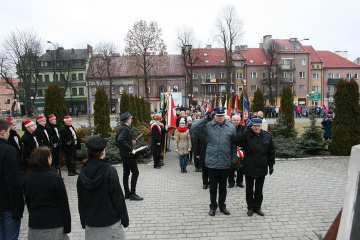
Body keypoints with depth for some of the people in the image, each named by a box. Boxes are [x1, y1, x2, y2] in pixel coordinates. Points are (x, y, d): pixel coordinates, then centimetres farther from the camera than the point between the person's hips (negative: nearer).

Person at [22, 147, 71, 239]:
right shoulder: (55, 178, -16)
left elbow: (28, 202, 9)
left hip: (34, 225, 5)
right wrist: (67, 228, -4)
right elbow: (64, 204, -12)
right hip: (54, 225, -5)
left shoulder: (26, 178, 0)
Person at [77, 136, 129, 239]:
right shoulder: (109, 170, -17)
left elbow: (80, 200, 5)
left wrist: (83, 222, 16)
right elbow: (117, 197, -14)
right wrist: (124, 219, -3)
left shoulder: (83, 173, -4)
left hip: (90, 222, 5)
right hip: (110, 222, -4)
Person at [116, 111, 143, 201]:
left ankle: (127, 193, 20)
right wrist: (130, 149, -28)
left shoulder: (121, 128, 11)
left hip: (123, 154, 10)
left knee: (126, 173, 13)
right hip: (128, 154, -10)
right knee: (135, 172, -3)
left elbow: (117, 138, 22)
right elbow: (120, 139, -32)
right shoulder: (126, 129, -18)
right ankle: (132, 193, 0)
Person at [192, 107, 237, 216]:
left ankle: (222, 205, 33)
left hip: (225, 162, 2)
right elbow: (194, 128, -13)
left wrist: (233, 160, 3)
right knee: (213, 186, 12)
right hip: (212, 161, -1)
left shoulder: (231, 127, 2)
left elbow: (234, 144, 5)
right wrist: (205, 119, -18)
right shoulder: (208, 125, -3)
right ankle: (213, 206, 29)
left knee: (223, 186, 16)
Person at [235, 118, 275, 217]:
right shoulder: (247, 135, -7)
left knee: (259, 189, 14)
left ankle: (257, 207, 29)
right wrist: (246, 130, -27)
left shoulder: (267, 136, 1)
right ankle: (250, 207, 26)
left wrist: (271, 165, 6)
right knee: (249, 189, 11)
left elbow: (271, 152, 8)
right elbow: (237, 142, -27)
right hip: (249, 168, -2)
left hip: (261, 168, 2)